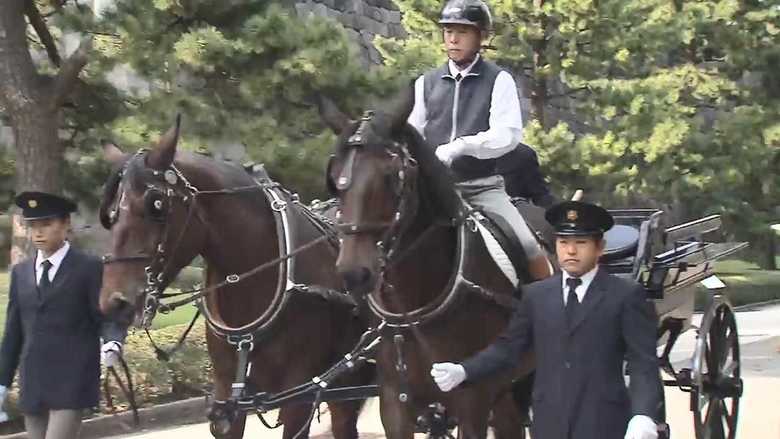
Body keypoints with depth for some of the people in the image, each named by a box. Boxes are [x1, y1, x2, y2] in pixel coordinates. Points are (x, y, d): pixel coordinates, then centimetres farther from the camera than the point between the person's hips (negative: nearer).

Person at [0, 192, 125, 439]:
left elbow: (108, 317, -6)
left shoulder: (90, 268, -4)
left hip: (72, 382, -6)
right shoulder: (21, 272, 13)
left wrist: (113, 342, -28)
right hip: (32, 385, 6)